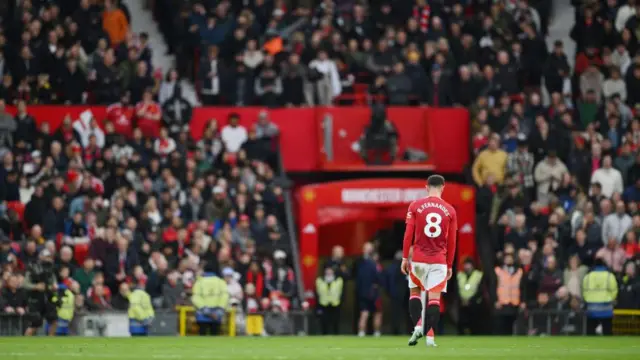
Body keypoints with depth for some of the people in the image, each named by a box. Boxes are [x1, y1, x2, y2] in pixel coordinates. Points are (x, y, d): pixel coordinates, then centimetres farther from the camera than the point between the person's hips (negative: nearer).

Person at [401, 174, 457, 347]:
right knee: (434, 297, 0)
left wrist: (405, 257, 2)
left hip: (419, 259, 0)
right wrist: (449, 265, 12)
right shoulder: (450, 210, 3)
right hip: (440, 260, 0)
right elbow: (451, 242, 6)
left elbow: (408, 234, -3)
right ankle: (430, 336, -6)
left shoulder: (415, 206, -1)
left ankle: (418, 325, -4)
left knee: (415, 291, 16)